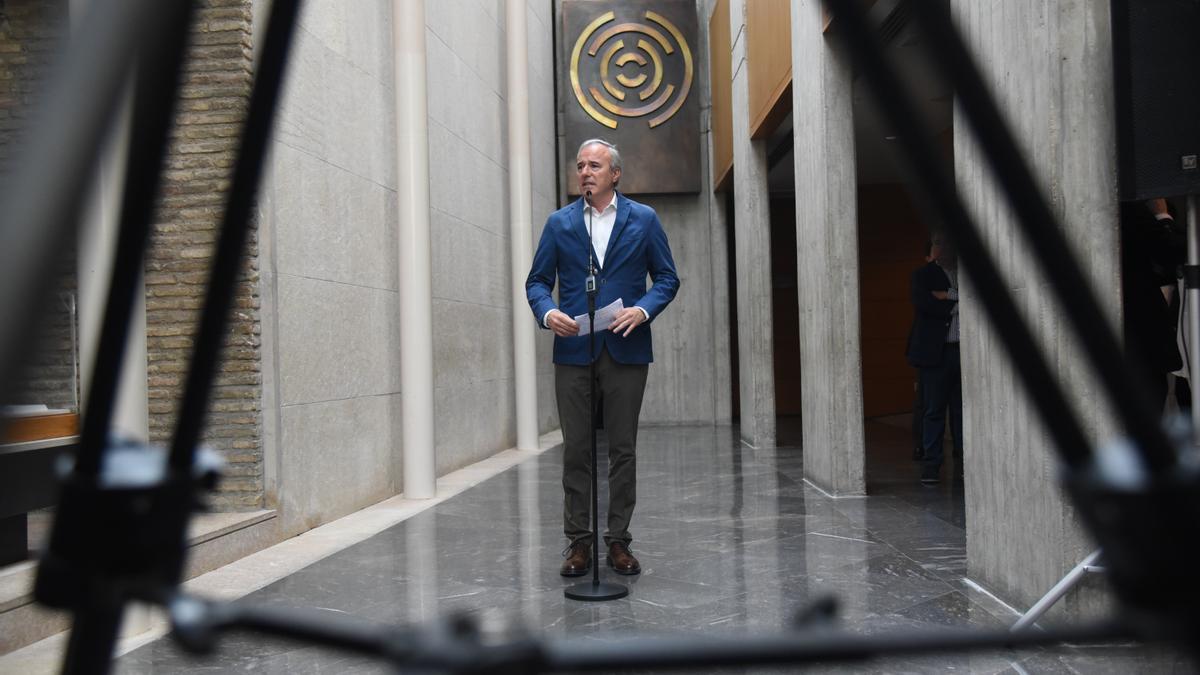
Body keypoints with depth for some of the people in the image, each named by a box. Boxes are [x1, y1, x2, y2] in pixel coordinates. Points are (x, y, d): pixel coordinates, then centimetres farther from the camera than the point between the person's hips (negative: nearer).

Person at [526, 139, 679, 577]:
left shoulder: (644, 219, 7)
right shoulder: (559, 223, 9)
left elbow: (667, 277, 6)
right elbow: (537, 281, 9)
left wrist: (643, 309, -12)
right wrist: (547, 312, -12)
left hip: (626, 349, 0)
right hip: (574, 350, 1)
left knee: (623, 449, 5)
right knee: (576, 450, 4)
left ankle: (619, 541, 15)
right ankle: (578, 541, 13)